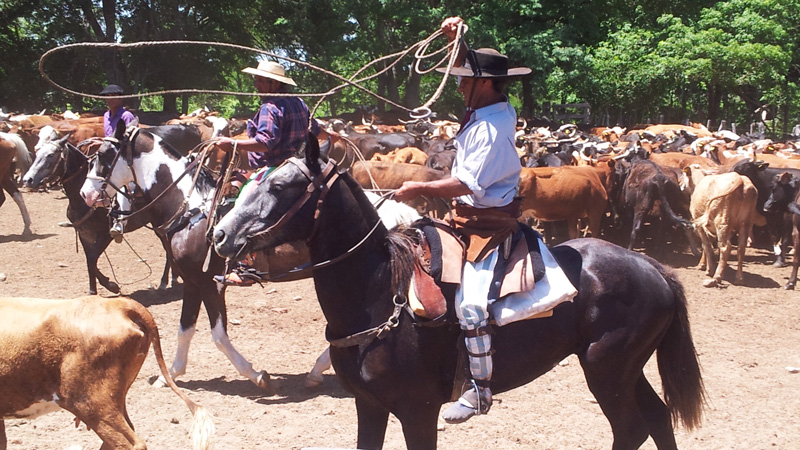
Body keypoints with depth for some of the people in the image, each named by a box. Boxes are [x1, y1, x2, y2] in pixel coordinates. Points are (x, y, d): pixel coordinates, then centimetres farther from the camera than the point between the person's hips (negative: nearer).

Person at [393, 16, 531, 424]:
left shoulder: (490, 128, -23)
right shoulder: (494, 108, 5)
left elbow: (468, 184, -25)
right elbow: (472, 71, 21)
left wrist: (419, 189, -18)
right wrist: (457, 40, 3)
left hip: (487, 224, -11)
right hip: (469, 217, 11)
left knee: (471, 304, -18)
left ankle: (480, 390, -6)